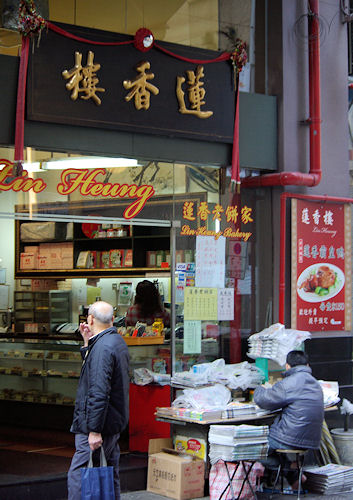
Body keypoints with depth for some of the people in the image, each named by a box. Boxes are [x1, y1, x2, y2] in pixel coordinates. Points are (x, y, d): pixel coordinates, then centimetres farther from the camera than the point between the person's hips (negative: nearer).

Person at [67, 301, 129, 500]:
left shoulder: (102, 347, -19)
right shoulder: (118, 341, 13)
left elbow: (99, 392, -24)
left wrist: (94, 430, -25)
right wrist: (88, 344, 16)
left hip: (98, 423, -10)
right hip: (115, 423, 10)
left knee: (77, 476, -8)